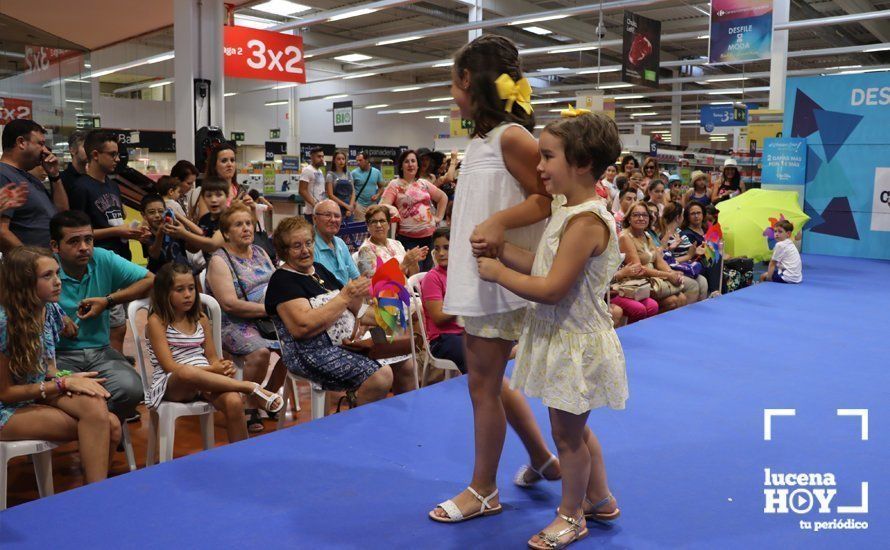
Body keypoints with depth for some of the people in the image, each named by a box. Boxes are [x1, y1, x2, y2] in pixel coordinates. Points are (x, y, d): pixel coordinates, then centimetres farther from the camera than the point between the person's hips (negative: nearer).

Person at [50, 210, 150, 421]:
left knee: (131, 389, -26)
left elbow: (150, 280, 2)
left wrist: (109, 300, -5)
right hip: (59, 354, -3)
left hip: (100, 351, 3)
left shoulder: (103, 259, 2)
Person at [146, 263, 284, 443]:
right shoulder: (157, 321, 0)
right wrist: (211, 369, -18)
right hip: (171, 385, -4)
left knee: (233, 401, -31)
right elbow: (169, 366, -9)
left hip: (204, 382, 4)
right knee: (188, 372, -42)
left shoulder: (201, 319, 15)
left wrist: (224, 367, -11)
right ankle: (250, 387, -30)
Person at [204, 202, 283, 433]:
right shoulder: (219, 260, -6)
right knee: (260, 352, -33)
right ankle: (250, 409, -10)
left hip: (268, 318, 7)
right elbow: (229, 304, -16)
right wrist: (270, 309, -19)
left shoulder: (259, 252, 17)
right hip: (235, 324, -7)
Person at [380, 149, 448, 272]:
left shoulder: (424, 183, 12)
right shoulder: (395, 185, -1)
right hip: (408, 238, -5)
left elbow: (443, 197, 23)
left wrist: (439, 217, 14)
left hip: (430, 235, 5)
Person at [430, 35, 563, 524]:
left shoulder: (512, 136, -14)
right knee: (489, 381, 17)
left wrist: (500, 222, -29)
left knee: (483, 384, 1)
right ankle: (542, 459, 35)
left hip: (499, 281, -9)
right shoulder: (481, 140, 13)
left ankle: (483, 491, 18)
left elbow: (548, 200, -15)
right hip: (476, 280, 9)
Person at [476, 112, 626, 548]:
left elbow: (551, 289, -29)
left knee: (566, 432, 8)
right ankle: (600, 499, 42)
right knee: (574, 428, 23)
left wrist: (498, 273, -18)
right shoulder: (568, 211, 6)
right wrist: (499, 247, 2)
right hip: (561, 338, 10)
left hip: (576, 344, -10)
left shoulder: (586, 221, -25)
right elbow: (543, 265, 8)